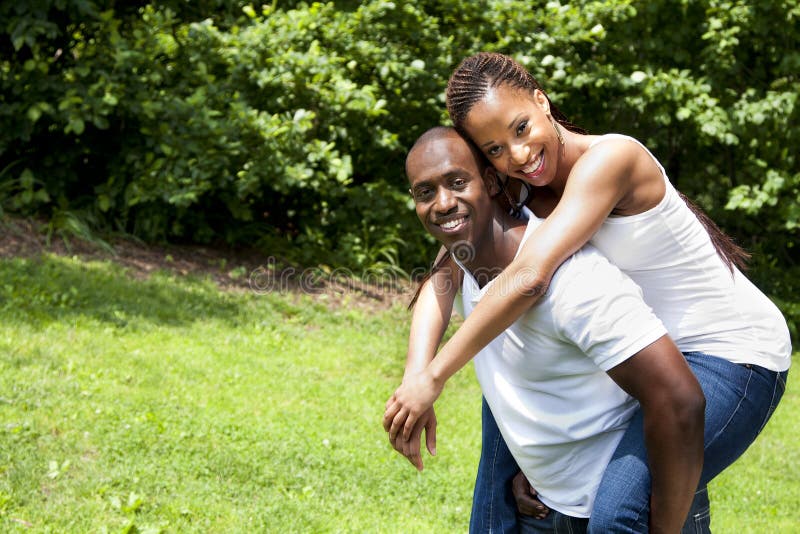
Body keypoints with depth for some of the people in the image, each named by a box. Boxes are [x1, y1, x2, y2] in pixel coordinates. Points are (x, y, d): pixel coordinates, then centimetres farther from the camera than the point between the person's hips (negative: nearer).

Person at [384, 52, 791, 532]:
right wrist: (415, 377, -21)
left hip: (735, 354, -9)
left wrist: (433, 377, -28)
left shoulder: (608, 157, -23)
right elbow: (441, 281, -4)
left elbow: (530, 278, -32)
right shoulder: (518, 195, 2)